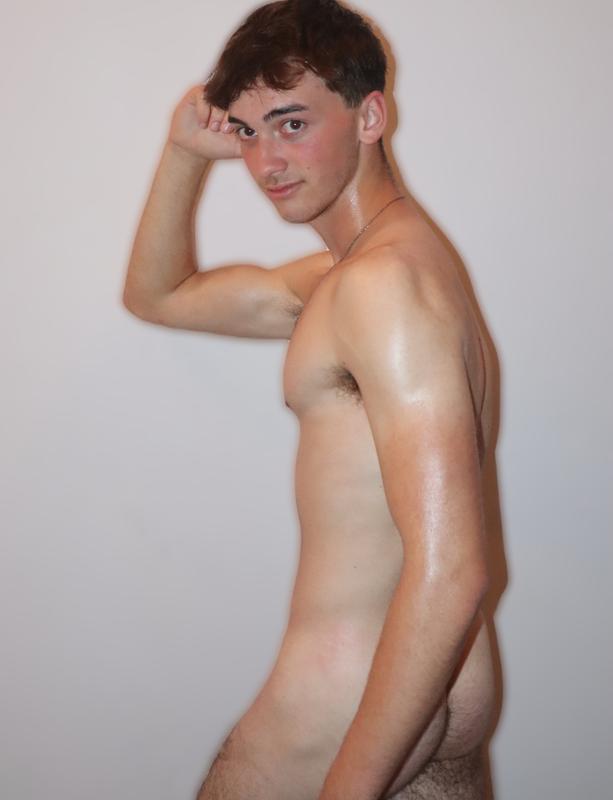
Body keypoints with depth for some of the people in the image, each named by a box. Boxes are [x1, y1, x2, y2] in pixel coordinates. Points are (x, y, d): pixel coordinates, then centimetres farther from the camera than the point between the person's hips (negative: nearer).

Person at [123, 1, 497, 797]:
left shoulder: (385, 278, -20)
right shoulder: (334, 278, 12)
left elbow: (450, 571, -26)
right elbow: (157, 295, 23)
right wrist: (186, 151, 8)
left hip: (346, 713, -9)